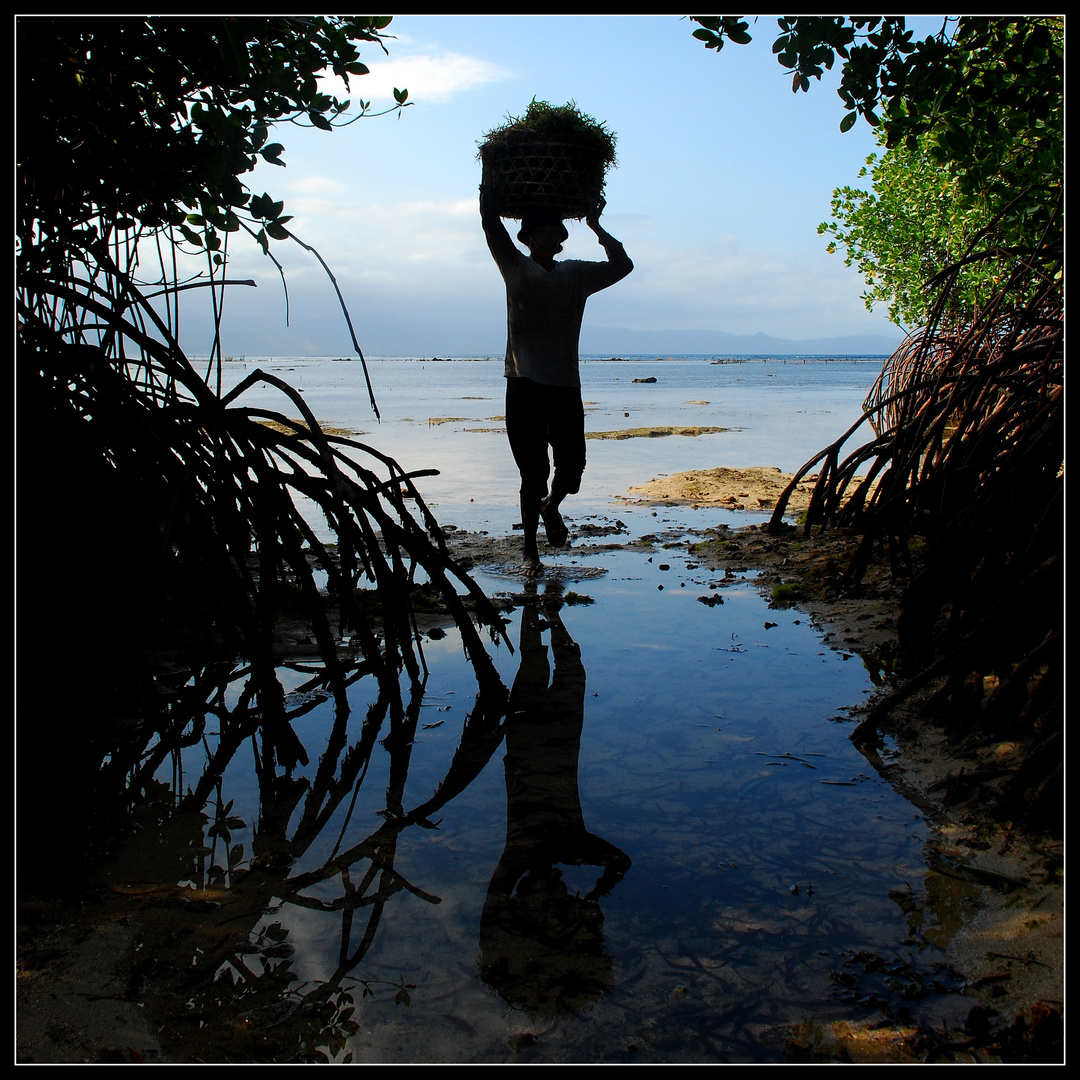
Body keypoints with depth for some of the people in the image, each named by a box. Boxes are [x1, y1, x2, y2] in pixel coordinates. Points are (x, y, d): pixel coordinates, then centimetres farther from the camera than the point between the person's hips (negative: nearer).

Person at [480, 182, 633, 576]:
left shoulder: (577, 274, 15)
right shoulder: (515, 268, 7)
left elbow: (622, 265, 17)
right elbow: (490, 222, 2)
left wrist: (596, 227, 16)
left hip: (566, 386, 3)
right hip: (524, 385, -3)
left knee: (572, 465, -1)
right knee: (533, 473, -2)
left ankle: (551, 506, 34)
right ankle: (529, 550, 12)